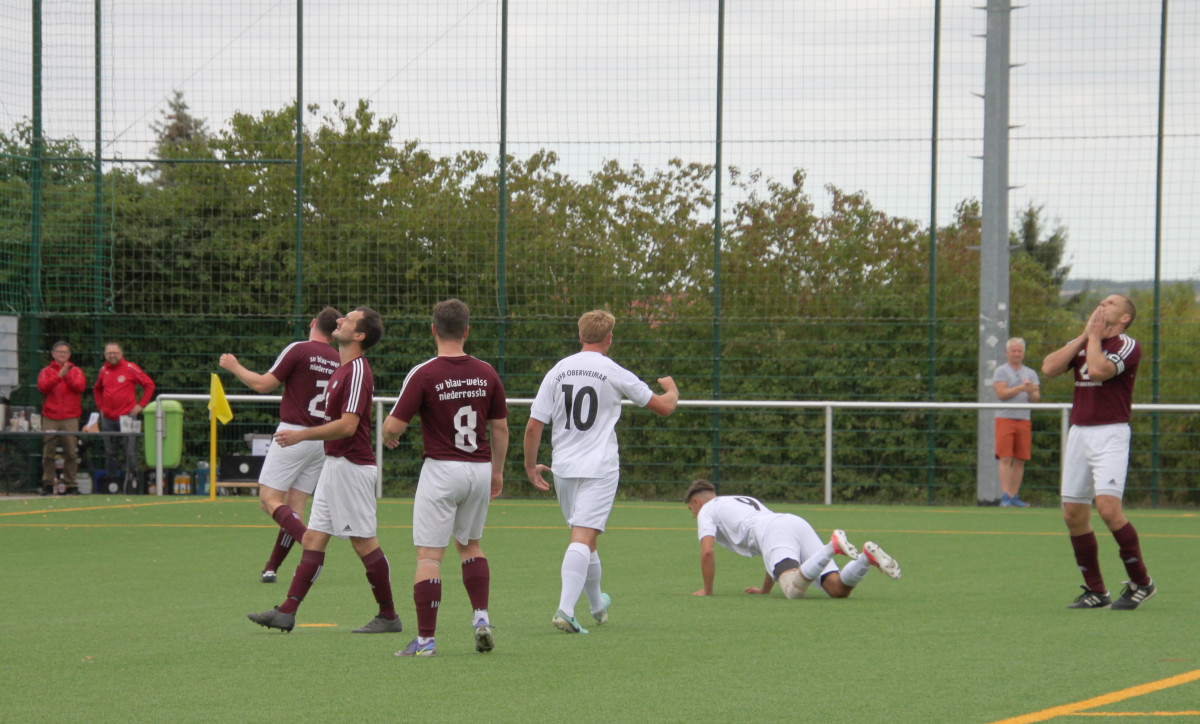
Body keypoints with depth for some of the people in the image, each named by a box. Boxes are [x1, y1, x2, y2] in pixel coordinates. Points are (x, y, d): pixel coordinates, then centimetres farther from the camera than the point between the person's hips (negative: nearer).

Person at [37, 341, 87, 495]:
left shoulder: (76, 371, 13)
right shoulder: (46, 371, 12)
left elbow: (80, 386, -3)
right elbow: (42, 387, -6)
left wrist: (67, 376, -14)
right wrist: (59, 376, -14)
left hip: (70, 418, 0)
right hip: (50, 418, 0)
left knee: (71, 452, -5)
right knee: (48, 452, -3)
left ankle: (70, 484, -2)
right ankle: (47, 484, 2)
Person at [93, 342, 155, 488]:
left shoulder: (130, 368, -2)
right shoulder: (103, 371, 12)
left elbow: (149, 384, 1)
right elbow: (97, 389, 30)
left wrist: (141, 405, -2)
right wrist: (100, 407, 17)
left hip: (127, 415, -5)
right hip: (108, 418, 5)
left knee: (130, 451, -9)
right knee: (110, 453, 6)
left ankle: (132, 480, -6)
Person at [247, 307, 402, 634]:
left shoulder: (357, 372, -17)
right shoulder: (343, 368, 15)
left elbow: (348, 425, -24)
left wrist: (302, 435, -19)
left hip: (351, 466, -10)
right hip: (334, 464, 10)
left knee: (364, 542, -3)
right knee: (312, 539, 5)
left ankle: (388, 616, 5)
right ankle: (287, 612, 3)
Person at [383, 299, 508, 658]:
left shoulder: (423, 374, -12)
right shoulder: (486, 373, 2)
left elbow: (394, 426, -12)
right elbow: (500, 428, 9)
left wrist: (388, 438, 11)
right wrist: (497, 470, 21)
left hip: (441, 469, -5)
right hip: (480, 468, 5)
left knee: (429, 555, -1)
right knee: (470, 545, 23)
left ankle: (425, 638, -4)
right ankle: (481, 617, 8)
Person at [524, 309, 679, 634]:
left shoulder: (557, 372, 4)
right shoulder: (615, 374, -5)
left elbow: (533, 426, 1)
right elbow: (664, 407, 5)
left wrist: (531, 465, 15)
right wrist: (672, 389, 28)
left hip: (563, 468, 4)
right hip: (600, 467, -4)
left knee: (584, 538, 19)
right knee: (583, 538, -11)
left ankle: (598, 607, 35)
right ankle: (565, 609, -26)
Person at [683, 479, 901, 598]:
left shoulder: (706, 510, 22)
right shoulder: (748, 501, 44)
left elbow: (707, 552, 6)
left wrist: (707, 590, 18)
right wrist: (765, 589, 50)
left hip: (772, 531, -7)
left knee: (794, 590, -32)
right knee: (838, 589, -9)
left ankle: (833, 546, -44)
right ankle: (868, 557, -32)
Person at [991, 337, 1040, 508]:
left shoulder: (1031, 373, 17)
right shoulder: (1001, 371, 5)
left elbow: (1036, 398, 9)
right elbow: (1001, 393, -9)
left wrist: (1031, 391, -13)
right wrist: (1021, 388, -13)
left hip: (1024, 420, 4)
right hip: (1005, 418, -4)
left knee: (1020, 460, 1)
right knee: (1005, 458, -11)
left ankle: (1014, 496, 6)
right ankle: (1005, 496, -13)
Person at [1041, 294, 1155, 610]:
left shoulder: (1128, 346, -4)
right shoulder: (1080, 344, 16)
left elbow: (1097, 370, -21)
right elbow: (1049, 368, 0)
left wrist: (1095, 336, -4)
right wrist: (1085, 335, 1)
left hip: (1110, 435, -7)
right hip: (1078, 432, 7)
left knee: (1108, 507, -20)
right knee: (1074, 514, 3)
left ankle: (1141, 582, -7)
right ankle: (1095, 591, 12)